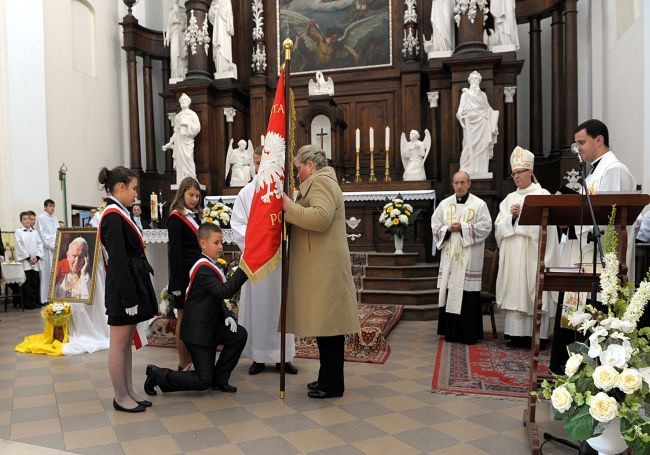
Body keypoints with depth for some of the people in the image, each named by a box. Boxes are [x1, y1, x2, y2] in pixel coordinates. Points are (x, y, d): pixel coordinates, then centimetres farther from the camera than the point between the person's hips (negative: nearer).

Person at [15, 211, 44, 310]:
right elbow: (19, 246, -7)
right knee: (26, 282, -3)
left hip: (35, 261, 4)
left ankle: (35, 302, 12)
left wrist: (37, 257, -6)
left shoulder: (35, 232, 13)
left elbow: (40, 245, 7)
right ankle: (27, 303, 3)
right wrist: (28, 257, -12)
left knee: (35, 282, 5)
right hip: (24, 261, -3)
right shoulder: (18, 232, 2)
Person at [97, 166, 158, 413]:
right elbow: (118, 262, -20)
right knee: (119, 344, 2)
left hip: (133, 284, 10)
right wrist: (129, 298, -20)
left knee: (126, 342, 14)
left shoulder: (119, 214, 13)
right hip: (122, 288, -10)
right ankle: (120, 397, 13)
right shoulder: (113, 216, -16)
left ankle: (128, 392, 23)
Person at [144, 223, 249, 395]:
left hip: (210, 325, 9)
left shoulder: (210, 265, 10)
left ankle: (219, 379, 11)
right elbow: (224, 291, -34)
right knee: (204, 380, -5)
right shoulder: (203, 268, -22)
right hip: (198, 331, -9)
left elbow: (218, 297, 16)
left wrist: (227, 316, -1)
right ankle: (157, 375, 11)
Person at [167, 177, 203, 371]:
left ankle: (191, 359, 21)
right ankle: (183, 363, 11)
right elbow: (174, 251, -14)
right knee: (183, 317, 2)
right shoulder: (176, 218, -9)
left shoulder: (194, 215, 13)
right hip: (184, 274, -7)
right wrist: (176, 282, -17)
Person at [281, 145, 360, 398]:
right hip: (320, 268, 10)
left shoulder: (321, 181, -9)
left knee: (328, 323, -4)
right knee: (325, 322, 13)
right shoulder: (320, 182, 23)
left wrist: (290, 207, -16)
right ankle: (328, 378, 21)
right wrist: (292, 209, 17)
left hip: (324, 269, -10)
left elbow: (321, 218, -25)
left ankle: (332, 384, 4)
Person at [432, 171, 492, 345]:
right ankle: (451, 332, 13)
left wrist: (463, 228, -14)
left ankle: (469, 333, 6)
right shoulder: (444, 204, 11)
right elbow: (435, 224, 9)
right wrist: (448, 229, -10)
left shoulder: (479, 204, 1)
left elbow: (486, 226, -7)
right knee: (450, 292, 4)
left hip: (469, 258, -3)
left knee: (468, 294, -3)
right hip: (449, 256, 3)